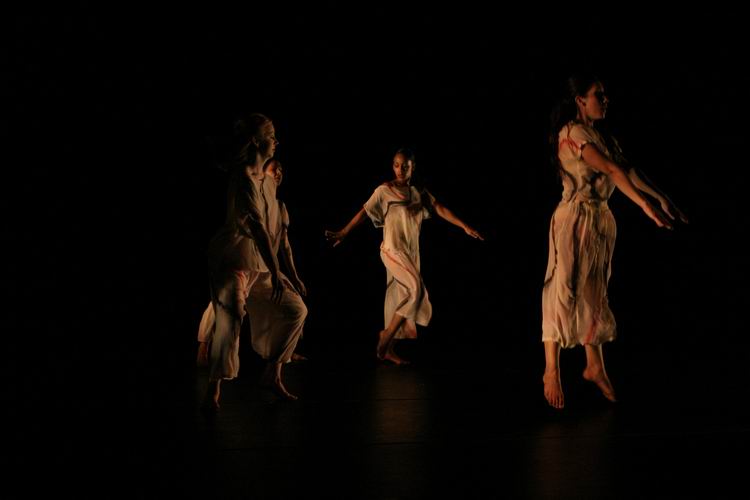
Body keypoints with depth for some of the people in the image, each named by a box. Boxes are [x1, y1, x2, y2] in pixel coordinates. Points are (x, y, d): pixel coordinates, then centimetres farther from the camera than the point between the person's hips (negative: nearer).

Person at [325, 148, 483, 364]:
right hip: (393, 250, -6)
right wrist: (343, 233, -8)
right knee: (415, 289, -22)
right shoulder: (384, 191, -5)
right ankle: (387, 334, -11)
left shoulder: (419, 193, 10)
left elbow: (440, 209, 4)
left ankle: (388, 349, 12)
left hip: (411, 252, 6)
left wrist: (465, 227, -5)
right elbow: (364, 212, -4)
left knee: (399, 298, 6)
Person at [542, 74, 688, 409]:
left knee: (594, 294, 13)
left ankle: (594, 366, 22)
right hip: (576, 219, -8)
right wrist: (646, 205, -29)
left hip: (602, 219, 8)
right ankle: (551, 372, 3)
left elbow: (628, 170, 4)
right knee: (565, 293, -4)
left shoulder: (603, 137, 13)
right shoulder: (572, 133, -13)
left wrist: (662, 198, -7)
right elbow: (612, 170, -22)